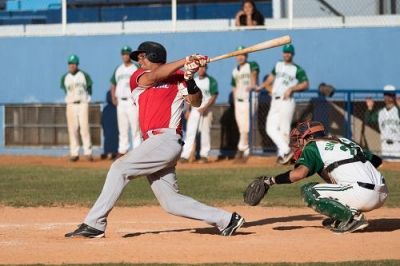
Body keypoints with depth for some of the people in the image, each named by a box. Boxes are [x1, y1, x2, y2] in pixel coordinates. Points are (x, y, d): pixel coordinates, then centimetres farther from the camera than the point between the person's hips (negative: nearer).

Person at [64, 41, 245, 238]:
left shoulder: (176, 76, 6)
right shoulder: (138, 77, 18)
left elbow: (196, 102, -6)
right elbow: (152, 77, -4)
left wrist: (189, 80, -25)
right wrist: (185, 62, -12)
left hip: (167, 139, -6)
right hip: (153, 143, 6)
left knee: (120, 168, -14)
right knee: (171, 202, 3)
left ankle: (93, 224, -13)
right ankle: (225, 220, 9)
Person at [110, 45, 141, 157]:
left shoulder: (136, 69, -2)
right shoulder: (118, 69, 15)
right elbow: (113, 84, 21)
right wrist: (114, 98, 8)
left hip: (132, 101, -6)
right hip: (120, 102, 6)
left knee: (135, 128, -8)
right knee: (122, 128, 9)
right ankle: (122, 151, 13)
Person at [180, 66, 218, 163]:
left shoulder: (211, 81, -2)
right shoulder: (193, 81, 12)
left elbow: (213, 97, -7)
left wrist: (205, 108, -17)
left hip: (206, 110, -3)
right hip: (194, 110, 3)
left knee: (205, 132, -1)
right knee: (190, 132, -6)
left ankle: (204, 155, 8)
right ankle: (185, 155, -11)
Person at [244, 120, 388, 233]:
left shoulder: (313, 146, 5)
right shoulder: (343, 140, 25)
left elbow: (300, 173, -13)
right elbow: (376, 160, 22)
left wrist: (270, 181, -4)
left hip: (363, 194, -8)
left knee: (308, 191, -1)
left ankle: (351, 217, -8)